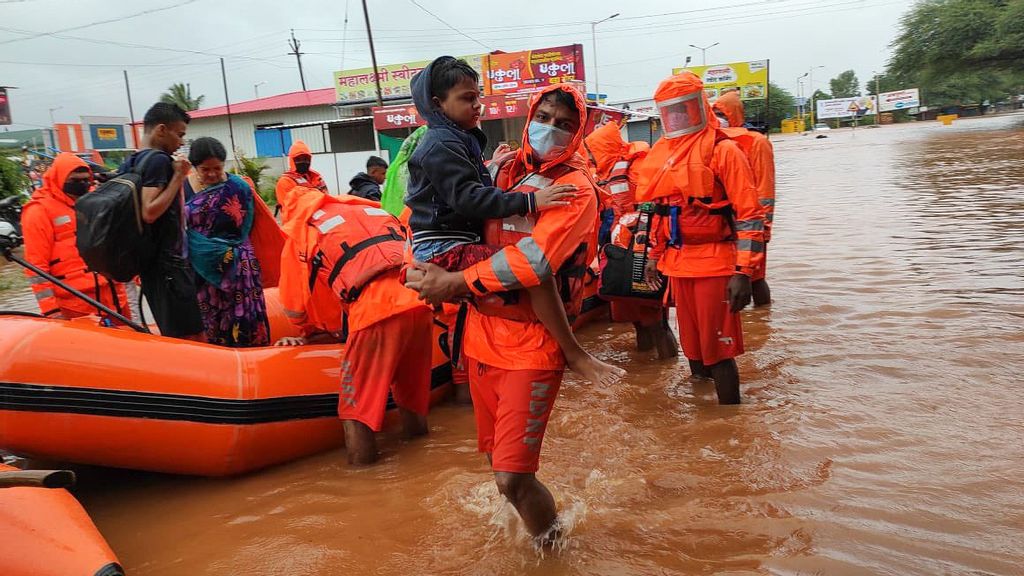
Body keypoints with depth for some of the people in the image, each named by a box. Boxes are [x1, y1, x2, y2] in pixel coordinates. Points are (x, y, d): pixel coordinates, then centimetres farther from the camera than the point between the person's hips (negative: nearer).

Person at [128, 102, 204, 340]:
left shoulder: (130, 163, 14)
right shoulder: (159, 160, -13)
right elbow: (150, 212, -24)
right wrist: (178, 177, -18)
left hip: (151, 262, 10)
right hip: (168, 264, -10)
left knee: (171, 338, 15)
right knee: (192, 339, -10)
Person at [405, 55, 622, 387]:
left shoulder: (459, 139, 19)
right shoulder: (442, 145, -12)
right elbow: (468, 198, -24)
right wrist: (528, 202, -28)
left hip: (457, 244, 11)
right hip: (445, 250, -11)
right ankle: (575, 355, -20)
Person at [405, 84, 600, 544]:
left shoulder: (576, 189, -10)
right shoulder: (502, 170, 9)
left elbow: (534, 260, -24)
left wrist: (456, 283, -21)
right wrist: (428, 267, 0)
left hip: (533, 344, -6)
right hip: (483, 332, 6)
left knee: (512, 477, -9)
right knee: (497, 459, 19)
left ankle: (551, 546, 20)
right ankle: (540, 529, 45)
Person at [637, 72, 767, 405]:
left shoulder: (722, 150, -8)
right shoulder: (661, 153, 12)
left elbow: (749, 214, -12)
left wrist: (743, 271, -18)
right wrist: (655, 256, 22)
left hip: (714, 264, -6)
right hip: (677, 264, 7)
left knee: (718, 349, -3)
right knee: (692, 345, 16)